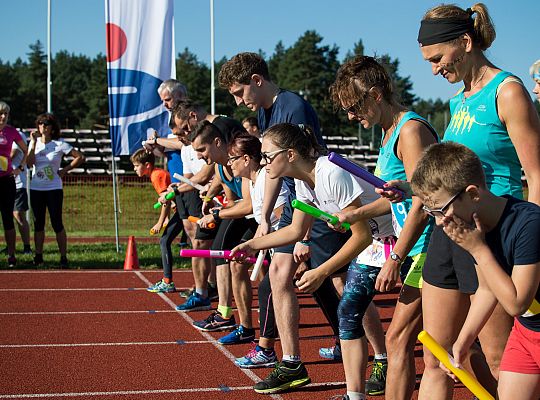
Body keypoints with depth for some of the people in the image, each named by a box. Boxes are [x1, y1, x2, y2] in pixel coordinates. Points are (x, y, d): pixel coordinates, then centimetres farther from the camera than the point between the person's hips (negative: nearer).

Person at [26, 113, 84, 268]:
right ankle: (38, 256, 16)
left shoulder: (59, 144, -4)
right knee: (38, 224, 8)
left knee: (57, 223, -5)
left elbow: (80, 157, -2)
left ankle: (63, 257, 0)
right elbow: (30, 164, -10)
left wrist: (65, 170, -5)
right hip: (36, 188, 4)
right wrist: (33, 142, -12)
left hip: (54, 188, -4)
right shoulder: (34, 143, 5)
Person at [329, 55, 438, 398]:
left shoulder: (411, 130, -14)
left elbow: (421, 203, -19)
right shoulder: (391, 132, 16)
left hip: (427, 250, -10)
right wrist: (354, 215, 14)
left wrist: (395, 260, -17)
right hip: (417, 251, 10)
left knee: (398, 339, -8)